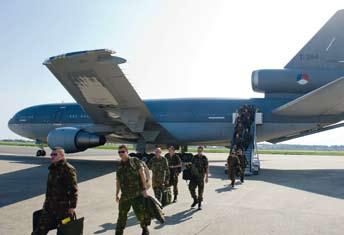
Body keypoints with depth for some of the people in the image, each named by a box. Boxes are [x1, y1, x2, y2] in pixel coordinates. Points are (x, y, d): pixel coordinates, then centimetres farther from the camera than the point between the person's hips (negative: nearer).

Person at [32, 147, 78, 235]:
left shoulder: (68, 169, -16)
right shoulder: (52, 168, 11)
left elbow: (73, 190, -18)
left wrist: (72, 206, -19)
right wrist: (47, 202, 22)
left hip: (63, 206, -8)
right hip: (49, 206, 8)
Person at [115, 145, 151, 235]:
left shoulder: (135, 161, -3)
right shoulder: (119, 166, 12)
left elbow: (142, 174, -7)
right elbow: (118, 181, 20)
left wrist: (144, 189, -14)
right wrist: (117, 194, 19)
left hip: (137, 194, -4)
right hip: (125, 195, 5)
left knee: (141, 212, -3)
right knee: (122, 215, 10)